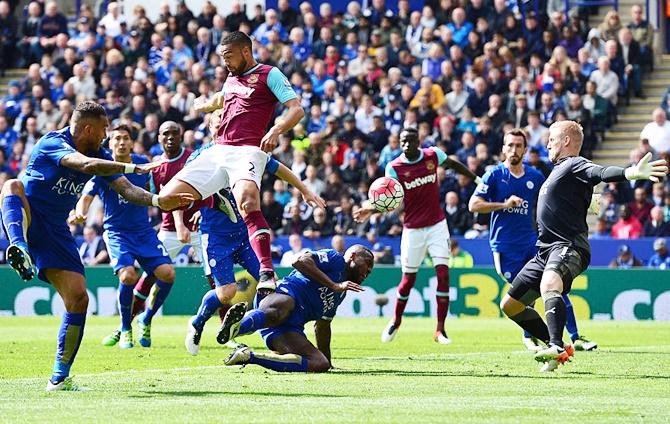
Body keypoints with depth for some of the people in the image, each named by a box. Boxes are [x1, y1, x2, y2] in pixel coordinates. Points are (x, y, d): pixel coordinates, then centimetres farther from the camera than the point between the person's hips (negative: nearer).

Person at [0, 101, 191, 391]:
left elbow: (126, 189, 1)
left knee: (78, 298, -6)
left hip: (56, 232, 6)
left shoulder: (99, 155, 8)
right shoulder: (52, 143, -16)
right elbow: (86, 164, -34)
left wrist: (158, 201, -17)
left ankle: (60, 378, 2)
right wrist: (135, 168, -38)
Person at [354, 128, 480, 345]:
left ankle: (440, 330, -6)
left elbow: (453, 164, 17)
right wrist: (371, 209, -28)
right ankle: (396, 321, 30)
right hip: (413, 229, -1)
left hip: (437, 225, 1)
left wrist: (477, 179, 21)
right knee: (408, 278, 4)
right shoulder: (394, 167, -8)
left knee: (443, 273, -10)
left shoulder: (433, 155, -3)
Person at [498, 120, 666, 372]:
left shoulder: (574, 164, -6)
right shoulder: (560, 169, 25)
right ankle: (556, 346, 20)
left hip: (568, 247, -11)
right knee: (510, 305, 14)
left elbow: (601, 173, -27)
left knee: (548, 285, -40)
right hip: (546, 251, 11)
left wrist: (632, 173, -46)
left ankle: (557, 348, -53)